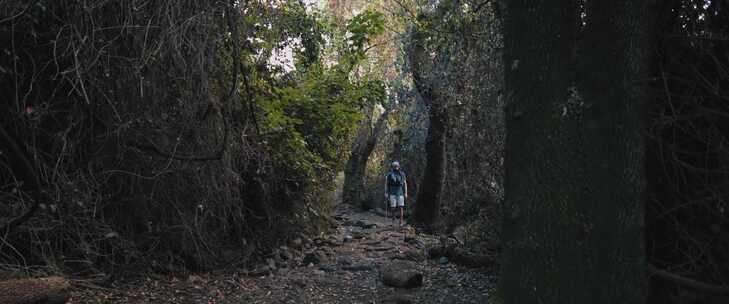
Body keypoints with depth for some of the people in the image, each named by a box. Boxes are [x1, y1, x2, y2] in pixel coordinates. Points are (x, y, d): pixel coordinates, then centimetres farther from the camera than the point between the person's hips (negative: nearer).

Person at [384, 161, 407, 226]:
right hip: (392, 193, -1)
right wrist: (386, 193, -4)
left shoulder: (402, 174, 4)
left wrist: (406, 193, 1)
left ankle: (401, 222, -6)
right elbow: (386, 184, 3)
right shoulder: (389, 174, 0)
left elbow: (405, 184, 7)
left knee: (401, 207, -8)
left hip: (400, 193, 1)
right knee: (393, 207, -2)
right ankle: (393, 219, 22)